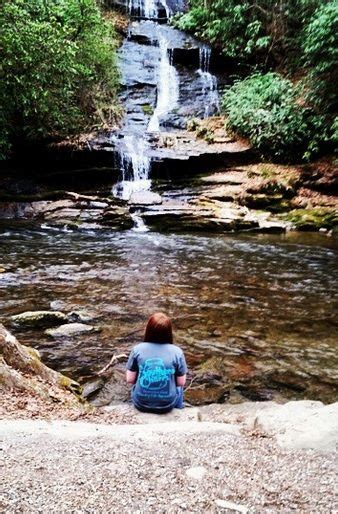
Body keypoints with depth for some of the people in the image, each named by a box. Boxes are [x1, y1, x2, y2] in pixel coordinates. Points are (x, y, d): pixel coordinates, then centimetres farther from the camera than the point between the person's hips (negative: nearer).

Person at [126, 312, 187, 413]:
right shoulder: (177, 352, -16)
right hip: (167, 405, 0)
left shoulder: (137, 349, -14)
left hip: (141, 404, 1)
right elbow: (181, 382, -8)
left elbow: (130, 379, -7)